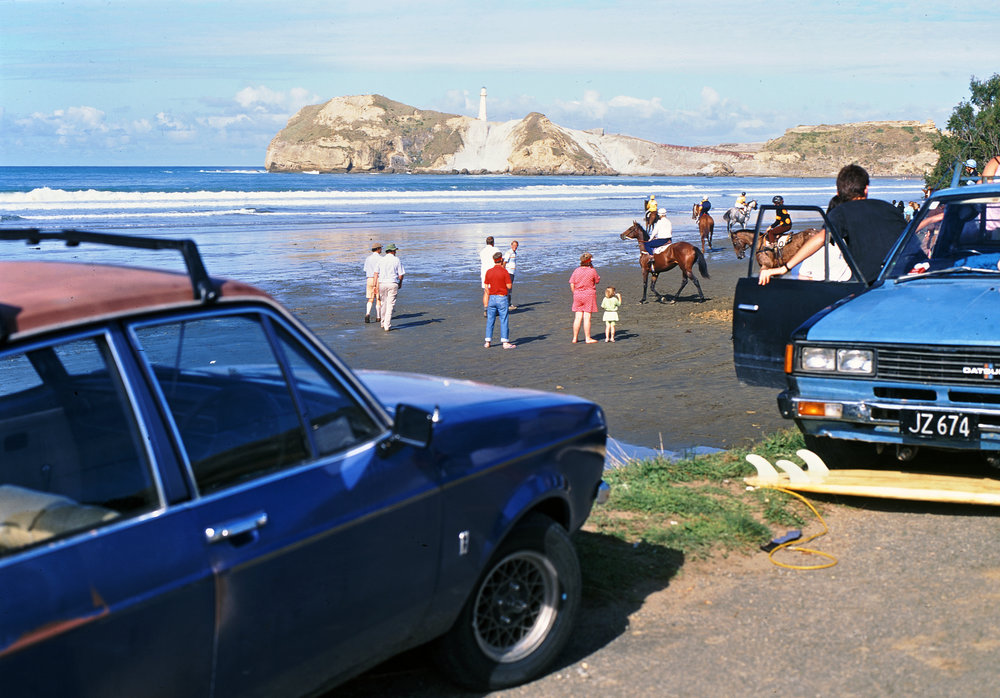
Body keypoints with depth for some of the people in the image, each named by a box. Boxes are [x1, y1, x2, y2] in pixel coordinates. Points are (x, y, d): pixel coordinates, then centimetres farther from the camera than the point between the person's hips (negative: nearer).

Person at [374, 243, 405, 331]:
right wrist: (400, 283, 16)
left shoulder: (381, 260, 4)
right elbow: (401, 274, -2)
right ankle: (387, 325, -8)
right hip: (393, 284, -3)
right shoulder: (397, 260, -1)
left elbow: (376, 274, -2)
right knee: (390, 305, -2)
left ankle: (383, 323, 26)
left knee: (383, 304, 16)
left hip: (382, 283, 3)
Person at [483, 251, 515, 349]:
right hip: (502, 298, -4)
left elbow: (486, 287, 6)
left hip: (492, 298, 4)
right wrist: (511, 283, 9)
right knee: (504, 320, 0)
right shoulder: (504, 271, -11)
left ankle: (488, 342, 12)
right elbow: (509, 286, -12)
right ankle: (505, 342, 0)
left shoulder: (488, 271, 3)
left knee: (490, 320, 10)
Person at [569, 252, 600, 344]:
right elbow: (597, 281, 6)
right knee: (587, 317, -2)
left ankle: (575, 338, 11)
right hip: (589, 295, -4)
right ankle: (588, 338, 2)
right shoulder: (592, 271, -9)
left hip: (578, 295, 4)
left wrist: (575, 294, 13)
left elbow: (572, 285, 1)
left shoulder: (576, 271, 2)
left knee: (578, 317, 8)